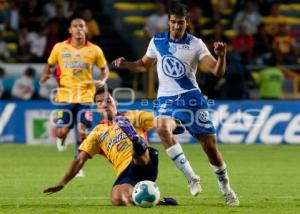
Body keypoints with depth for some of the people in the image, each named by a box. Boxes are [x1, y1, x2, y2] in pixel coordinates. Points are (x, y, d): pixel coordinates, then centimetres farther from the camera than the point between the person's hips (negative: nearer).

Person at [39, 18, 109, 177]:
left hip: (85, 96, 0)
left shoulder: (94, 50, 1)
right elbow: (50, 65, 15)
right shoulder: (59, 48, 1)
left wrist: (102, 81, -7)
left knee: (81, 131, -6)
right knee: (62, 131, -6)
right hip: (65, 96, 0)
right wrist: (45, 77, -6)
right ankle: (62, 139, 33)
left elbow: (104, 69, 14)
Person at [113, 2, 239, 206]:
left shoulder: (196, 44, -3)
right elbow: (144, 64, 22)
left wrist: (221, 56, -29)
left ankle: (226, 189, 24)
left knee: (210, 146, 0)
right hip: (167, 100, 1)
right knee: (162, 128, -32)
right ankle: (192, 178, -24)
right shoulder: (157, 42, 5)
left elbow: (218, 71, -9)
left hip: (191, 98, -1)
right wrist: (126, 64, 3)